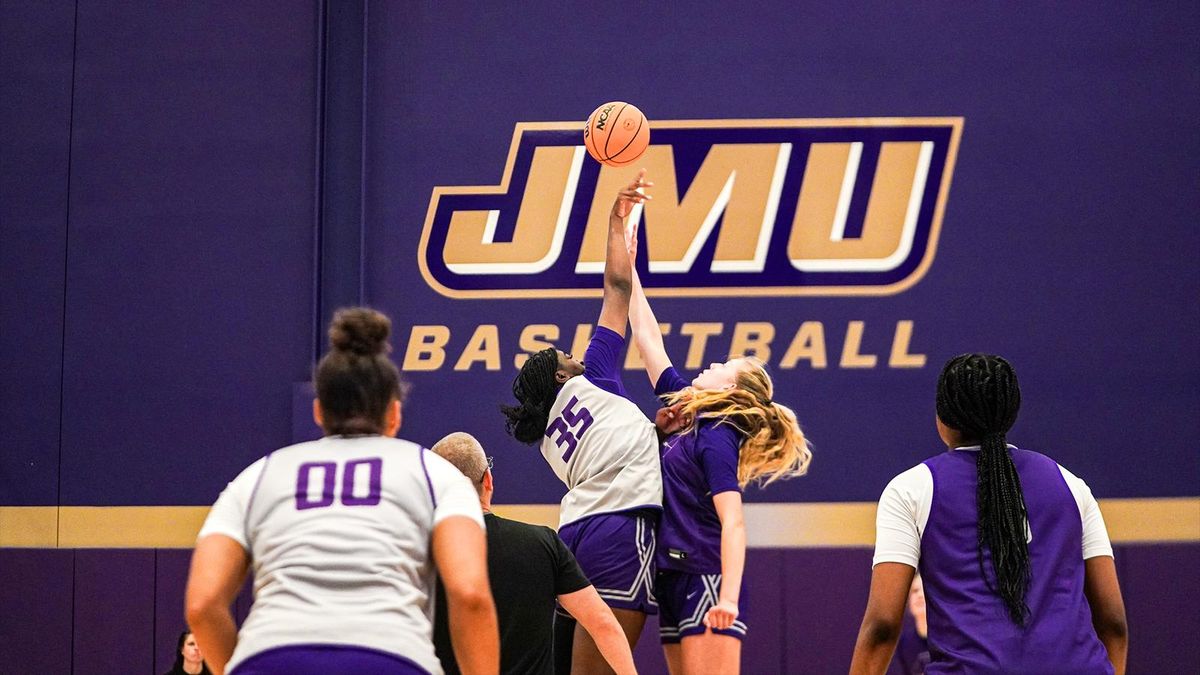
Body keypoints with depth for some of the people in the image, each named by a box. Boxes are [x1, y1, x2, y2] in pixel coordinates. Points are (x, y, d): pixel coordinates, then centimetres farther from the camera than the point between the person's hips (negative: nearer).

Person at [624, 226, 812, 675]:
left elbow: (733, 524, -19)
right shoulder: (687, 415, 13)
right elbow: (648, 339, 21)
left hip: (707, 581, -9)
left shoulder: (715, 439, -10)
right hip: (675, 581, 9)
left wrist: (728, 598, -29)